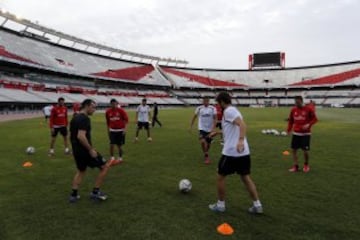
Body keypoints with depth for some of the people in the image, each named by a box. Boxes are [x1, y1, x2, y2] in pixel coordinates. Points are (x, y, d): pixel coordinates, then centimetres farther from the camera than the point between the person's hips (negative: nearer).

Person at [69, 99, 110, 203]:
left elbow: (72, 136, 18)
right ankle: (95, 192, 8)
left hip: (76, 150, 10)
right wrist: (91, 149, -22)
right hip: (85, 150, -10)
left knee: (80, 171, 27)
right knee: (105, 166, 3)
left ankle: (74, 195, 27)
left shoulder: (74, 118, 12)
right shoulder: (84, 118, -18)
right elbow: (81, 136, -29)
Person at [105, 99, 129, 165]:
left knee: (119, 145, 7)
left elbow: (126, 119, -6)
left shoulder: (121, 110, -10)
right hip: (112, 130, 2)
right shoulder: (108, 112, -1)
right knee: (112, 145, -8)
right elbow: (108, 122, 12)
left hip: (120, 130, -2)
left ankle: (120, 158, 23)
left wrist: (125, 129, -14)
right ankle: (112, 158, 6)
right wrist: (108, 130, 14)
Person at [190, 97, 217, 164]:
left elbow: (215, 119, -7)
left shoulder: (213, 108, -4)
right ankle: (206, 156, -4)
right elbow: (194, 117, 8)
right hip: (202, 128, -1)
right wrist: (191, 126, 5)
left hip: (210, 129, 1)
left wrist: (213, 128, -18)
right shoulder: (199, 108, -1)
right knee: (203, 142, -23)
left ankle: (206, 155, 41)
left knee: (208, 143, 12)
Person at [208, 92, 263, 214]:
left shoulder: (228, 111, -11)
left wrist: (241, 140, -41)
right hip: (244, 152, 9)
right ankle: (257, 205, 18)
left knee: (220, 177, 9)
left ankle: (220, 205, 20)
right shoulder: (233, 110, 18)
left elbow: (242, 124, -28)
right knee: (246, 178, 16)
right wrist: (218, 132, 39)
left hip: (231, 152, -9)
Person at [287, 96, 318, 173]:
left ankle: (306, 165, 22)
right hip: (296, 133, 4)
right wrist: (289, 130, 1)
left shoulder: (309, 109, -6)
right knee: (293, 149, 1)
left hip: (305, 133, -3)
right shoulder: (293, 110, 4)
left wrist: (309, 124, -18)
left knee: (305, 151, -4)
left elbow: (315, 119, -1)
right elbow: (291, 121, 12)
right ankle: (296, 166, 14)